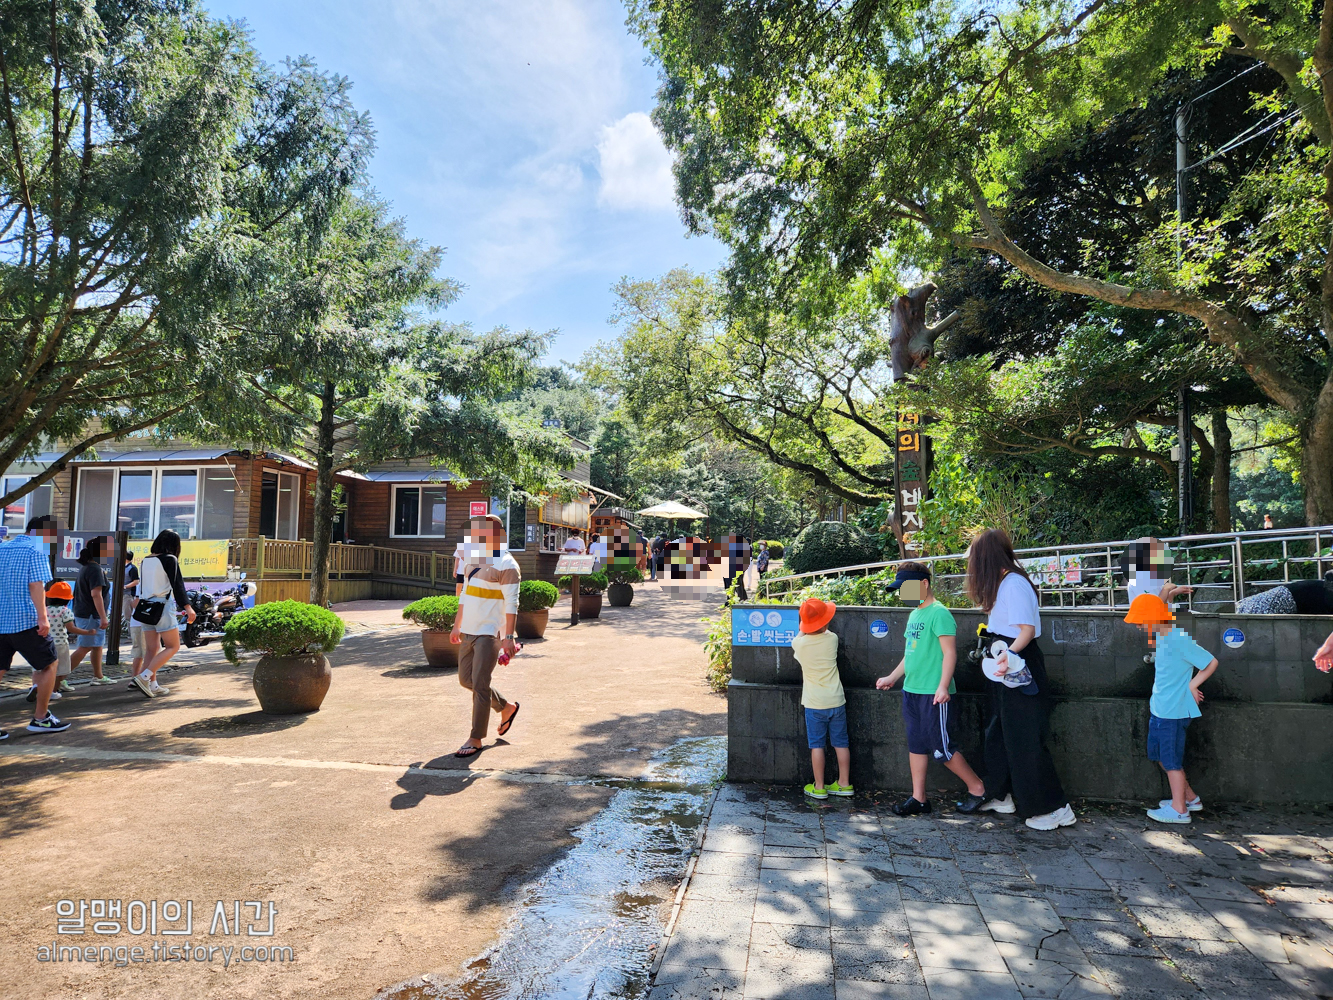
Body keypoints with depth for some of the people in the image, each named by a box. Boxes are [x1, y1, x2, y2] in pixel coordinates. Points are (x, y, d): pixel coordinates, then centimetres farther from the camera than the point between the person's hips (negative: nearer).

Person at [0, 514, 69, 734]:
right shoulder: (37, 551, -8)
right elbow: (36, 585, -17)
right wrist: (43, 617, -20)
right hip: (25, 620, -7)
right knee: (50, 665, 9)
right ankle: (40, 718, 13)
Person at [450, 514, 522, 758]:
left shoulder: (506, 564, -11)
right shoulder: (473, 559, 14)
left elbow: (511, 604, -16)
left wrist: (508, 637, -22)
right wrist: (457, 626, 22)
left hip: (490, 633, -9)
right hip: (469, 631, 9)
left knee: (480, 684, -8)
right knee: (466, 679, 14)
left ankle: (476, 739, 3)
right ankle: (506, 708, 32)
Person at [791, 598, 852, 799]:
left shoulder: (800, 643, -10)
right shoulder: (832, 639, -7)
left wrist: (804, 629, 30)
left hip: (815, 704, -2)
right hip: (836, 701, 2)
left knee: (817, 745, 6)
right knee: (841, 743, 12)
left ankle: (819, 787, 12)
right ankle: (844, 784, 22)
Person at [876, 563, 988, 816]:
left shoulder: (938, 613, -13)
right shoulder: (914, 614, 13)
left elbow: (950, 652, -18)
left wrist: (943, 686, -26)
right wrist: (892, 678, 25)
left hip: (933, 694, -9)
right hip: (911, 691, 9)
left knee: (942, 748, -1)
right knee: (916, 745, 12)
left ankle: (977, 788, 19)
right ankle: (919, 798, 20)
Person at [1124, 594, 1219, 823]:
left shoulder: (1180, 641, -21)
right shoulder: (1161, 639, 6)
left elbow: (1211, 662, -17)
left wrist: (1191, 686, -13)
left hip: (1174, 711, -9)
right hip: (1159, 708, 9)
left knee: (1171, 760, 3)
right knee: (1162, 756, 19)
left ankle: (1179, 809, 17)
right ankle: (1189, 798, 34)